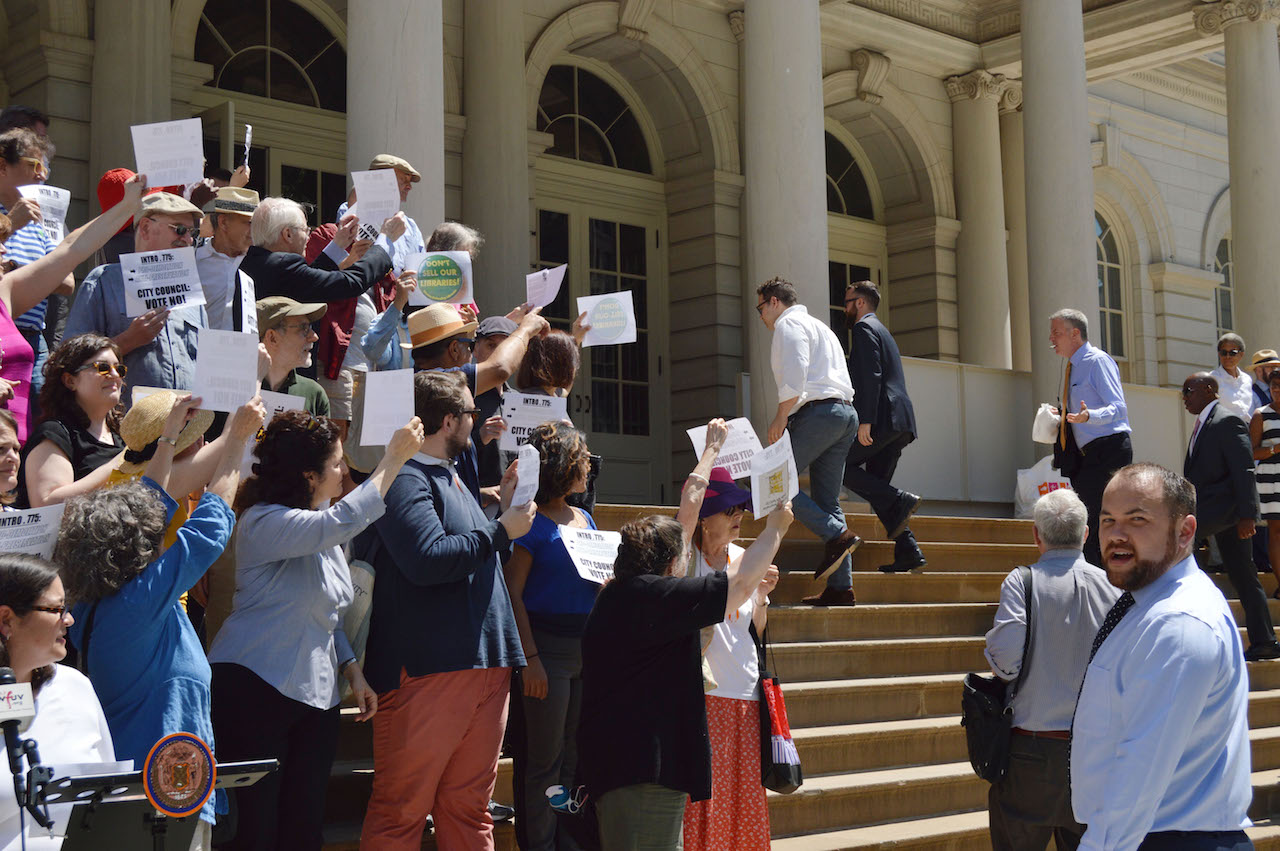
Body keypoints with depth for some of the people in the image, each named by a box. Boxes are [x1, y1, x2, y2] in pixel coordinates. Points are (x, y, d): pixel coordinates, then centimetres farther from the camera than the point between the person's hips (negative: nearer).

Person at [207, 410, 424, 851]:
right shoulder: (264, 523, -15)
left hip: (315, 696, 8)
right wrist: (393, 459, -27)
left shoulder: (318, 527, 15)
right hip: (256, 690, -8)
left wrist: (353, 672, 12)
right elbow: (344, 521, -32)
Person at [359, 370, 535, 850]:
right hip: (428, 667, -10)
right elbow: (428, 558, -24)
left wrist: (505, 508, 19)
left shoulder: (451, 480, 23)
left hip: (484, 663, 10)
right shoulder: (404, 479, -10)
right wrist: (501, 530, -12)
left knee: (469, 811, 12)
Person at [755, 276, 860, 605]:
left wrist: (781, 418, -11)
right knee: (827, 500, 6)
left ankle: (836, 535, -21)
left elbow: (795, 375, -15)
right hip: (845, 412, 9)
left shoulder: (788, 324, 1)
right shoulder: (819, 327, 30)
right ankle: (840, 587, 0)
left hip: (818, 411, -9)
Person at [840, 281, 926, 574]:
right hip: (900, 422, 10)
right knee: (877, 486, 8)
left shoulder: (864, 327, -3)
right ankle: (907, 552, -2)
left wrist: (865, 420, -21)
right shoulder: (882, 331, 28)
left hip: (882, 418, -9)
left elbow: (870, 375, -16)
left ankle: (900, 501, -16)